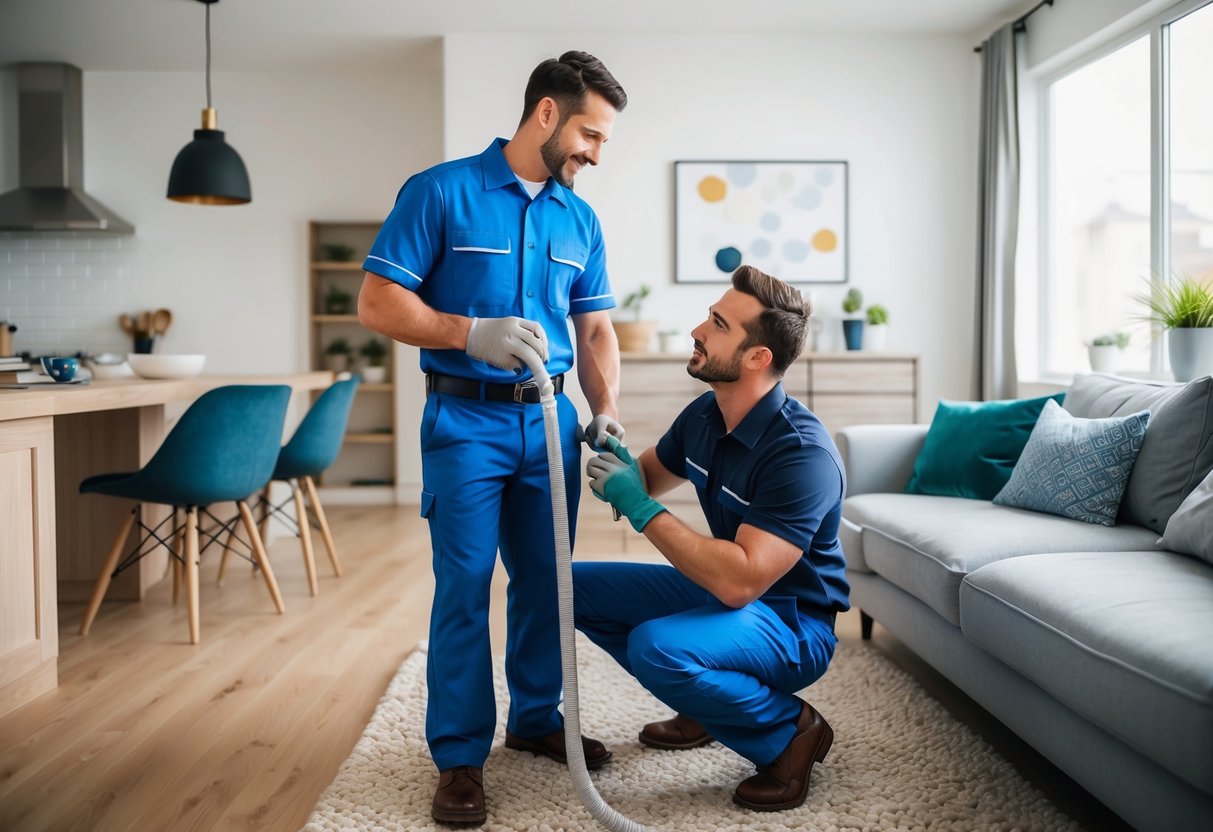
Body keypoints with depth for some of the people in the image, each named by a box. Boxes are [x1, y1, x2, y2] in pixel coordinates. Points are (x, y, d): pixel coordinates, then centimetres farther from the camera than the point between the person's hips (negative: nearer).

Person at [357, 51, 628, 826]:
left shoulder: (581, 220, 9)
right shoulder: (440, 192, -7)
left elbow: (596, 329, 11)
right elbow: (378, 302, -10)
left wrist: (607, 410, -5)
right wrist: (474, 333, -24)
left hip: (549, 419, 6)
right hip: (466, 419, -5)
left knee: (547, 580, 13)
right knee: (465, 586, -2)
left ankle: (537, 718, 31)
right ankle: (460, 756, 11)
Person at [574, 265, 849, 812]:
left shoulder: (802, 453, -29)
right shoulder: (705, 414, -3)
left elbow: (739, 581, -36)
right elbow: (649, 475, 15)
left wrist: (639, 507, -29)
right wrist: (618, 467, -9)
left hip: (790, 622, -8)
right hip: (723, 589, 9)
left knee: (656, 646, -35)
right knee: (576, 586, 5)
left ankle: (790, 730, -7)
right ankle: (704, 705, 17)